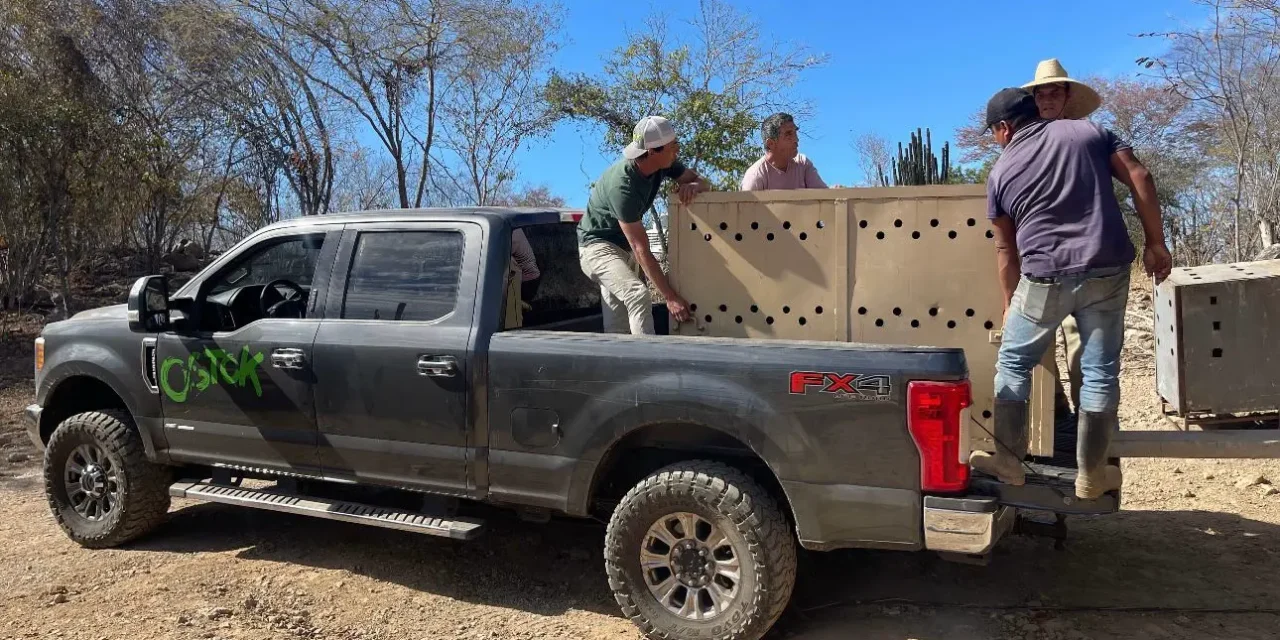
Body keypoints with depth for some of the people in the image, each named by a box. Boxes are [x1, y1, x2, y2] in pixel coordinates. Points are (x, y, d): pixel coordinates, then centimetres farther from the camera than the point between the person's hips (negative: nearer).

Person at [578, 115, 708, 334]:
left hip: (624, 247, 8)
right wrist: (670, 297, -32)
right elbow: (641, 250, -33)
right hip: (597, 246, -8)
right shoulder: (622, 186, -34)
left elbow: (700, 180, 3)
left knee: (618, 329, 7)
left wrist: (693, 186, -24)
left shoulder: (663, 164, -13)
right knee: (638, 295, -32)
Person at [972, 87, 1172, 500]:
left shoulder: (1001, 171, 8)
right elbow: (1139, 178, 1)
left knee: (1013, 363, 16)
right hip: (1107, 271, 2)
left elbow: (1006, 249, 13)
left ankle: (1008, 460, 17)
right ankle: (1091, 475, 17)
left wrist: (1010, 305, 22)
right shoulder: (1088, 132, 11)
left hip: (1045, 278, -1)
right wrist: (1155, 243, 5)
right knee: (1100, 371, 10)